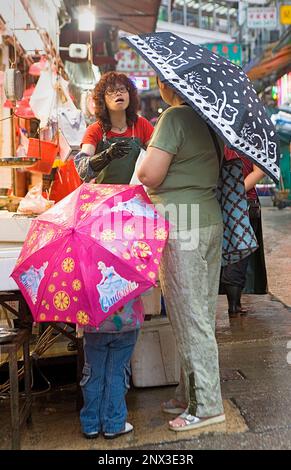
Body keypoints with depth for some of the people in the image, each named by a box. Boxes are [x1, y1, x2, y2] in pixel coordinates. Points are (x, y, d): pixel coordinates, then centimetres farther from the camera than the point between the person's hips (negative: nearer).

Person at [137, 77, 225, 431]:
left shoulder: (175, 117, -14)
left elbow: (149, 176, -19)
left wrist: (147, 152, 1)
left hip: (181, 229, -9)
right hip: (210, 221, 9)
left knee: (189, 318, -1)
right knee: (201, 316, 14)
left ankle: (206, 405, 7)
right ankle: (194, 395, 26)